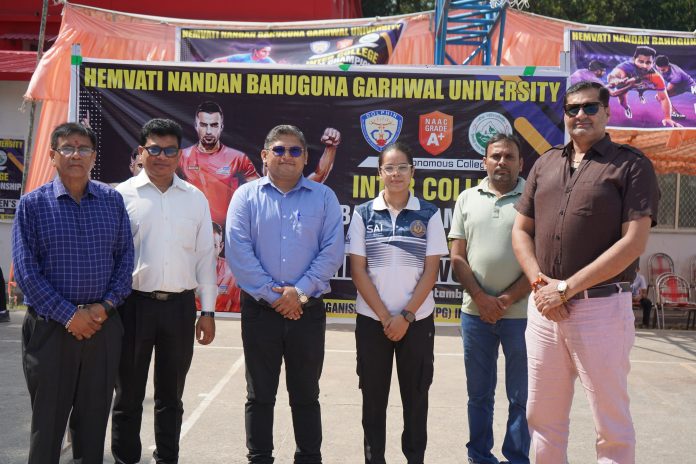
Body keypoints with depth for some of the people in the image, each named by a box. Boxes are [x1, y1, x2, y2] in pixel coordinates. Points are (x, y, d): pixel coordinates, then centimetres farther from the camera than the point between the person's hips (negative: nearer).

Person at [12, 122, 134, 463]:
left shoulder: (112, 200, 5)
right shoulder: (33, 204, -2)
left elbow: (125, 256, 4)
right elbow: (26, 270, -7)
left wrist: (105, 306, -9)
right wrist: (69, 314, -13)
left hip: (103, 325, 2)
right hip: (50, 328, -2)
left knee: (94, 418, 12)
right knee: (48, 422, 10)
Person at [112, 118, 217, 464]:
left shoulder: (195, 198, 6)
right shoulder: (122, 195, -1)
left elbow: (205, 255, 7)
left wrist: (208, 311, 4)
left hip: (180, 306, 2)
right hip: (134, 304, -2)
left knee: (171, 396, 15)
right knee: (128, 396, 10)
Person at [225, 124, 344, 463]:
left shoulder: (324, 197, 4)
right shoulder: (246, 196, 2)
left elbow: (332, 251, -3)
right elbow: (238, 251, -8)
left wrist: (300, 290, -13)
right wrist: (273, 295, -12)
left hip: (308, 310, 1)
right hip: (260, 308, 0)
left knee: (306, 394, 12)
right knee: (260, 394, 10)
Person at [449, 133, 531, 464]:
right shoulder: (467, 199, 7)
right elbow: (458, 257, 4)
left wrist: (507, 300, -10)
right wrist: (481, 298, -7)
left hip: (521, 313, -2)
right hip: (476, 312, 3)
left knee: (521, 396, 7)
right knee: (478, 393, 13)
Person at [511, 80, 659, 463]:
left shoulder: (631, 164, -2)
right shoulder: (545, 164, 12)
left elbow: (633, 242, -11)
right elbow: (521, 231, 12)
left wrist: (566, 288, -14)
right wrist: (540, 283, -6)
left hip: (601, 308, -4)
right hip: (543, 307, 5)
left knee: (611, 422, 6)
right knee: (542, 416, 14)